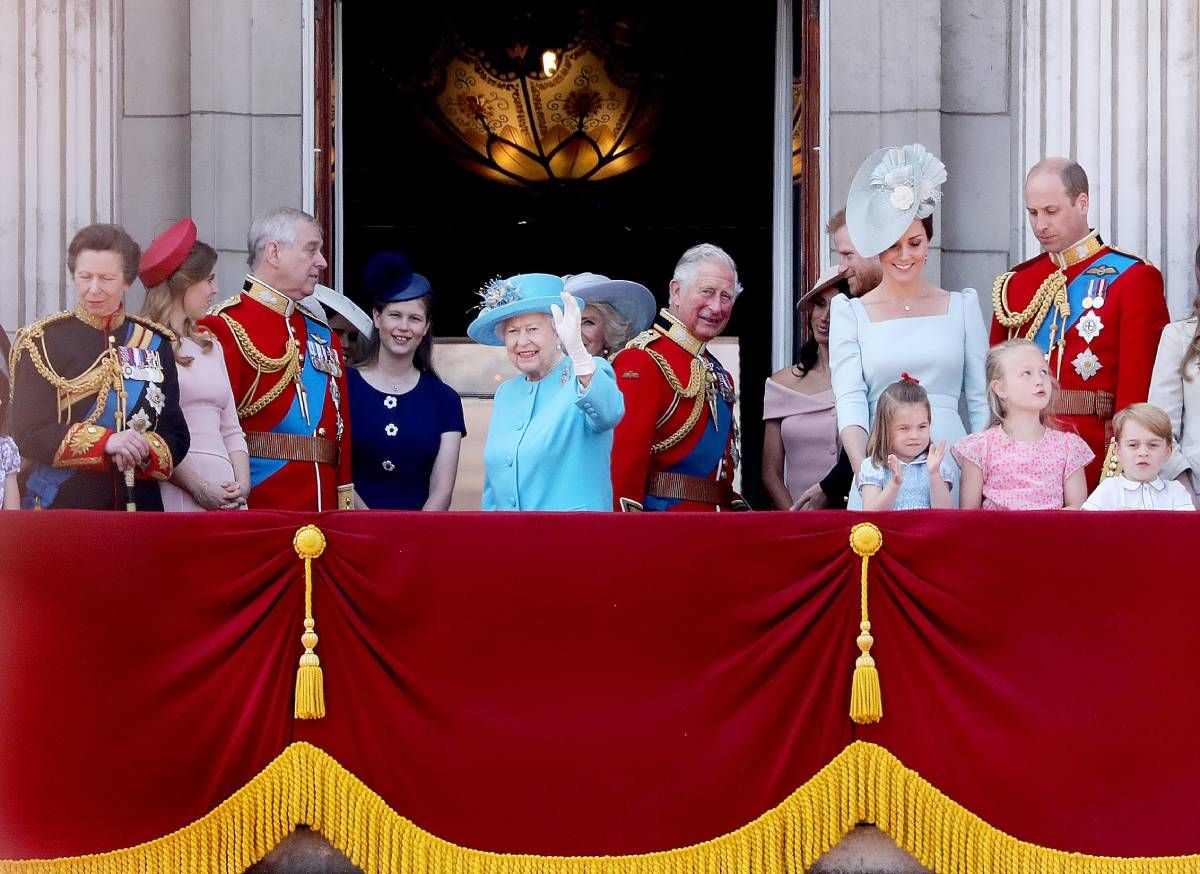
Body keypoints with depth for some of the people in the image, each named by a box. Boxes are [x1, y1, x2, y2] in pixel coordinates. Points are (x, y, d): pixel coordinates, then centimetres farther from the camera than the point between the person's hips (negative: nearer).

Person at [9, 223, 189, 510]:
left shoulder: (155, 344, 8)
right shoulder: (44, 342, -1)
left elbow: (176, 437, 7)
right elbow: (28, 435, -9)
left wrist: (144, 451, -15)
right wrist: (105, 442, -22)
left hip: (139, 508, 3)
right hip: (58, 509, -3)